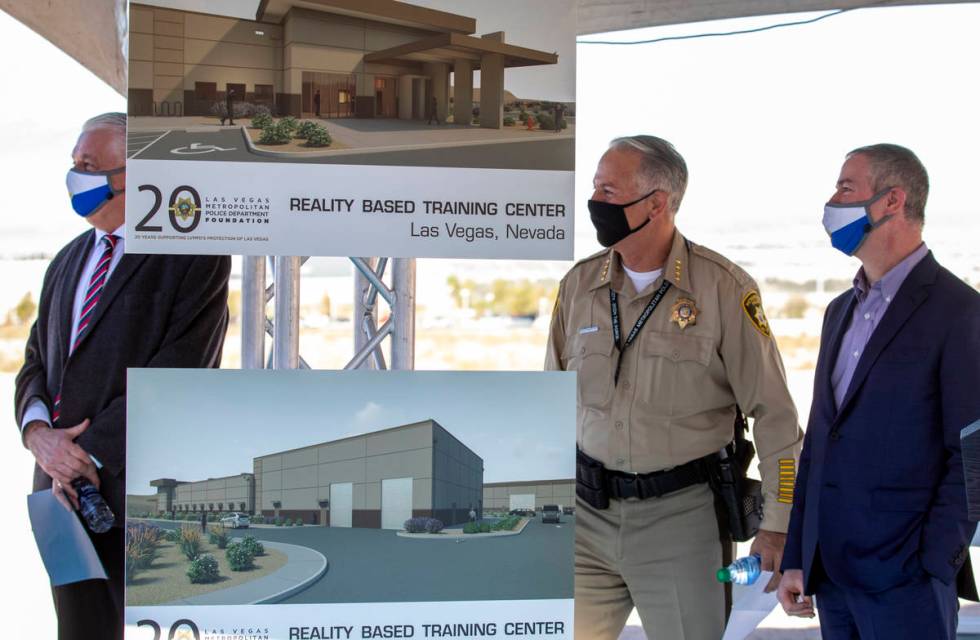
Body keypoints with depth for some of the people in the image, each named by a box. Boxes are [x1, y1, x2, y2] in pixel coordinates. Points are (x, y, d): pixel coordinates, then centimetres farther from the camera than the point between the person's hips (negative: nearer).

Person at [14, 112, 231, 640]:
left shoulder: (193, 256, -7)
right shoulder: (69, 260, 18)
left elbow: (175, 372, -15)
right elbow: (37, 360, 15)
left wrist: (89, 453, -15)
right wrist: (38, 432, -7)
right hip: (65, 487, 7)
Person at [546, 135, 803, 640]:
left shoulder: (724, 289, -8)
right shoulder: (579, 285, 6)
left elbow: (774, 414, -6)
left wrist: (777, 526, -7)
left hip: (683, 514, -4)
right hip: (590, 511, 4)